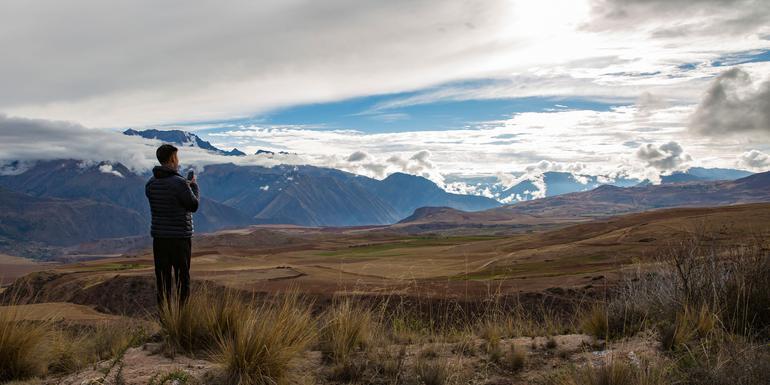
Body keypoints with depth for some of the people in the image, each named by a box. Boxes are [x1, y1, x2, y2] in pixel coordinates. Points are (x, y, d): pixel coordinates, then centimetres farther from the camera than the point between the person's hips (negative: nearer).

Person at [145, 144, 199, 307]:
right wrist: (194, 186, 10)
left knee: (162, 278, 11)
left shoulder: (150, 183, 2)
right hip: (180, 238, -5)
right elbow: (193, 206, -7)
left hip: (159, 237, 5)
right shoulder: (179, 183, -17)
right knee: (182, 278, 5)